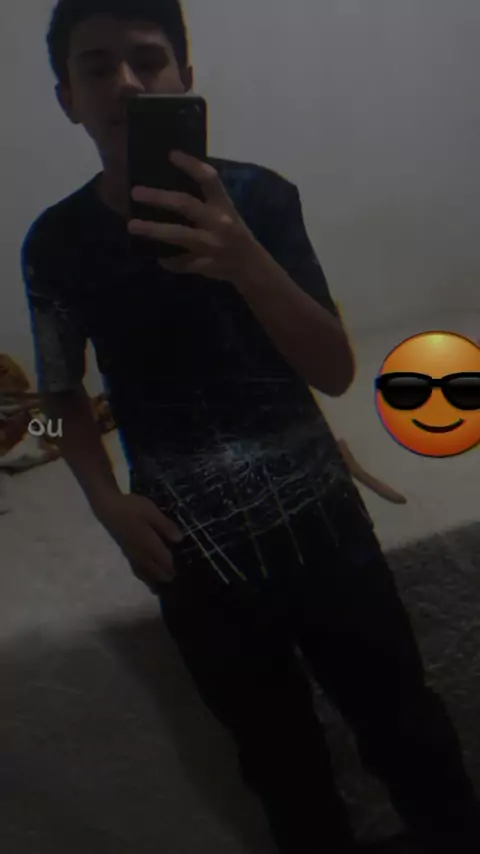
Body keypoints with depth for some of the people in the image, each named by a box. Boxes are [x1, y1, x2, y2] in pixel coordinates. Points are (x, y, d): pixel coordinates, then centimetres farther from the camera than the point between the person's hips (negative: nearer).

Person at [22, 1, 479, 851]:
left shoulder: (258, 196, -8)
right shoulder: (56, 243, -3)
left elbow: (336, 371, -12)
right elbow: (65, 394, 8)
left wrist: (244, 261, -29)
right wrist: (109, 501, -9)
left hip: (321, 521, 0)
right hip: (193, 554, 1)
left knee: (406, 731, 17)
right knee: (285, 766, 19)